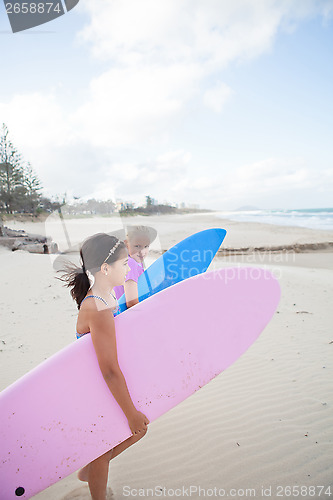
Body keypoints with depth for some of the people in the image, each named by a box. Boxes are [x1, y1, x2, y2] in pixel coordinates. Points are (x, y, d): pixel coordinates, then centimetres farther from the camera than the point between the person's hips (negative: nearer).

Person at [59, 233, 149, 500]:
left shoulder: (105, 296, -6)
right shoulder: (99, 311, -35)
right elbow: (110, 370, -32)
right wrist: (131, 413, -21)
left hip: (105, 385, 8)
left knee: (139, 429, 22)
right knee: (102, 450, 16)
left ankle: (88, 471, 43)